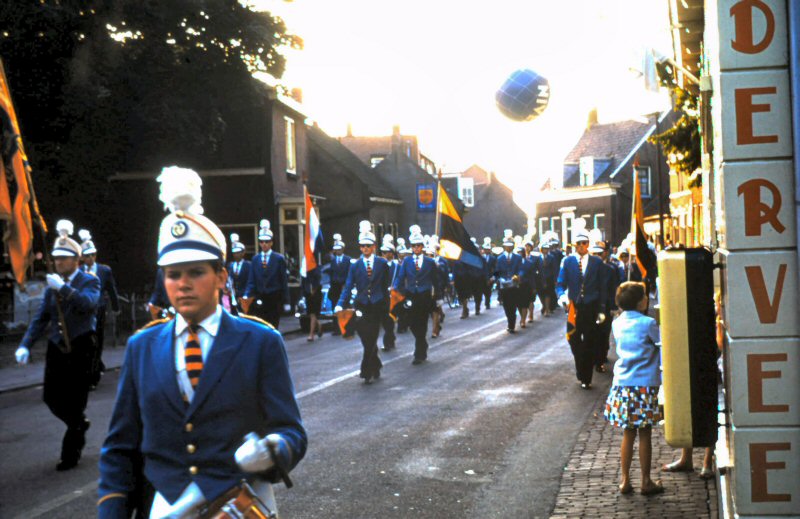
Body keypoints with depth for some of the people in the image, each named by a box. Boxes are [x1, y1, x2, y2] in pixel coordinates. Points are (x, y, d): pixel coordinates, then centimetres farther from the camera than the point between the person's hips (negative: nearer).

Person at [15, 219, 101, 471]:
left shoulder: (89, 281, -5)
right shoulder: (52, 285, 9)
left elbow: (88, 303, -25)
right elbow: (41, 317, 6)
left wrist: (64, 288, -33)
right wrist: (26, 344, -4)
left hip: (81, 349, -5)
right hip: (57, 348, 5)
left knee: (75, 403, 0)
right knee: (51, 398, 6)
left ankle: (70, 454, 11)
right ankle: (80, 424, 35)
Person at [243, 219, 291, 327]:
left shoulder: (279, 259, -1)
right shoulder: (255, 259, 7)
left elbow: (284, 282, -1)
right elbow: (251, 281, 6)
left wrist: (286, 302, -3)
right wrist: (247, 296, -10)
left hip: (274, 299, -2)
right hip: (260, 300, 2)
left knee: (273, 327, 1)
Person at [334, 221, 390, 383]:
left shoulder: (382, 263, 4)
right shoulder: (355, 265, 6)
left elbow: (385, 285, 6)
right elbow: (348, 286, 1)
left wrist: (386, 307, 3)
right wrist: (340, 304, -12)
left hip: (377, 307, -2)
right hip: (361, 306, 2)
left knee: (371, 339, -5)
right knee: (367, 340, 6)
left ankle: (366, 371, -2)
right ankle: (375, 367, 25)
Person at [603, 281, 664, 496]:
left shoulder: (617, 324, 5)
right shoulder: (648, 324, -11)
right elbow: (663, 344, -5)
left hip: (622, 384, 5)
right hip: (645, 384, -5)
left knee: (628, 434, 12)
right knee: (645, 435, 4)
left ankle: (625, 480, 14)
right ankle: (646, 482, 11)